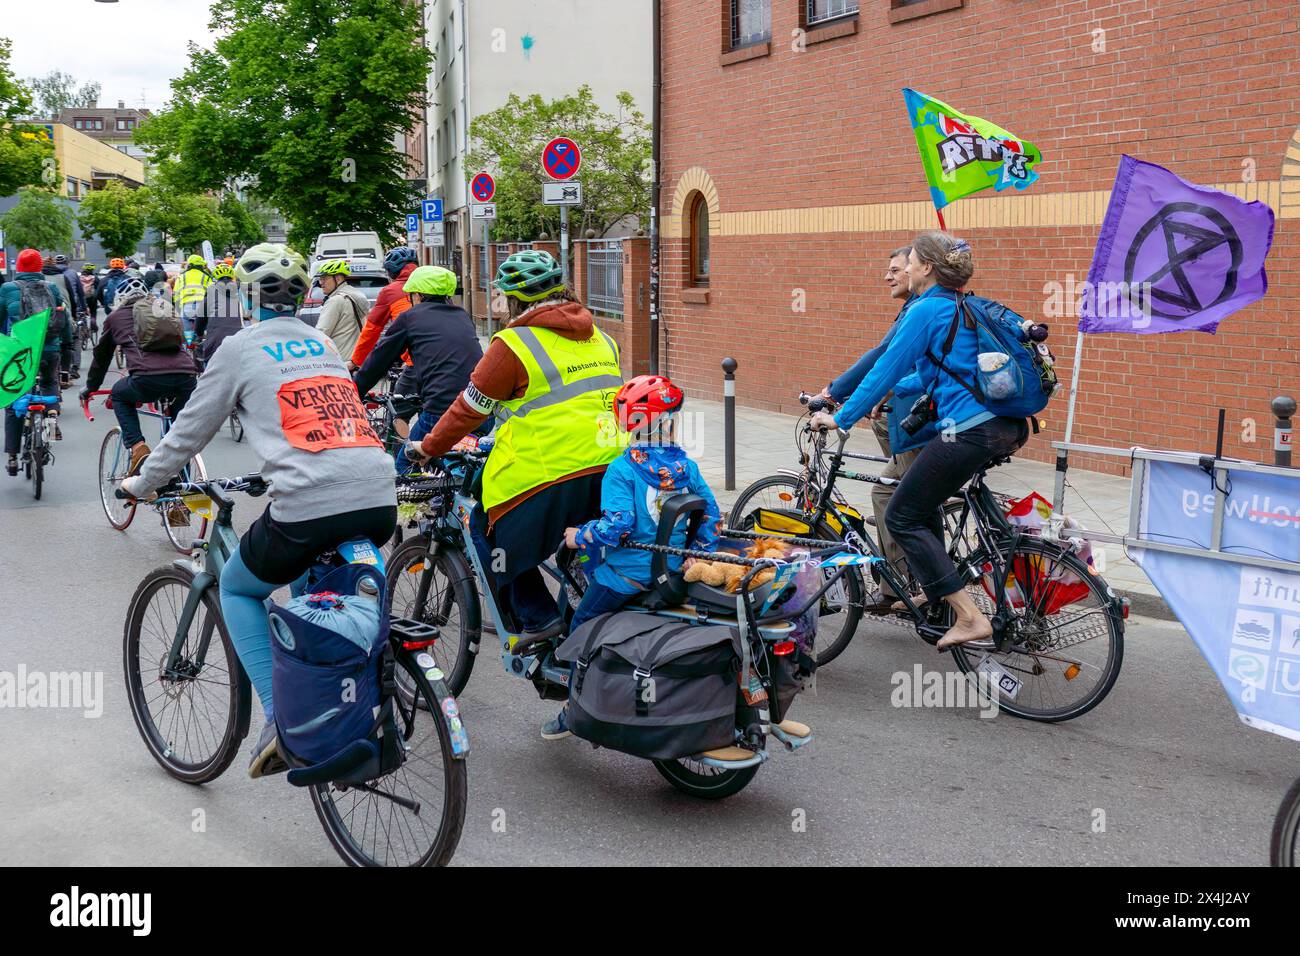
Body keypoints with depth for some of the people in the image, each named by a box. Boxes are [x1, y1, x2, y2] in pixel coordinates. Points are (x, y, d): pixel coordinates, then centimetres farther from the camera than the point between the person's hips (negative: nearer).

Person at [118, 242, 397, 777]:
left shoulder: (242, 347, 7)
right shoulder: (324, 344, 23)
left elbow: (189, 431, 13)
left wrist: (140, 484, 29)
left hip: (307, 511, -5)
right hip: (380, 506, 6)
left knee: (237, 590, 23)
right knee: (312, 587, 35)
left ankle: (281, 719, 8)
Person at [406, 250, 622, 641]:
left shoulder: (514, 344, -7)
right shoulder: (600, 338, 13)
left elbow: (470, 409, -2)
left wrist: (427, 448, 11)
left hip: (547, 474, -6)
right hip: (608, 469, 7)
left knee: (504, 541, 12)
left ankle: (538, 619, 6)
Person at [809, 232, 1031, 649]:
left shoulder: (926, 310, -9)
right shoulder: (960, 307, 19)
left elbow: (886, 368, -8)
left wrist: (840, 418, 0)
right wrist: (888, 394, 33)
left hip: (969, 431, -10)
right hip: (1004, 426, 10)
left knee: (902, 518, 1)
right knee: (922, 499, 29)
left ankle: (970, 618, -4)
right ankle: (935, 592, 33)